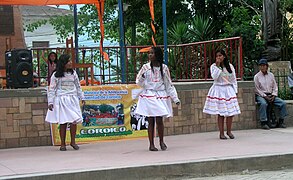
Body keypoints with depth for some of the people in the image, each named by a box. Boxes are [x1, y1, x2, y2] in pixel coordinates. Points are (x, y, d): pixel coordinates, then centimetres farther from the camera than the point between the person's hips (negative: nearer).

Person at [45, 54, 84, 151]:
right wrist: (50, 102, -6)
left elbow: (78, 86, 18)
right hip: (61, 100, -3)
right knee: (63, 123, 0)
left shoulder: (73, 73, 9)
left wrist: (82, 98, 17)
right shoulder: (56, 75, -2)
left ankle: (73, 141, 7)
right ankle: (63, 144, 9)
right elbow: (52, 89, 0)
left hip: (72, 99, 3)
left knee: (74, 120, -8)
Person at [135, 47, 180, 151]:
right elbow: (139, 83, 8)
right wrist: (142, 78, -16)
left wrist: (175, 98, 7)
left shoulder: (164, 68, 5)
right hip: (148, 96, 0)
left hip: (161, 96, 0)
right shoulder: (146, 67, 4)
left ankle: (161, 142, 17)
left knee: (159, 120, -4)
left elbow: (169, 84, 10)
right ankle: (151, 144, 9)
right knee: (151, 121, 0)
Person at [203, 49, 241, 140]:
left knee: (231, 112, -1)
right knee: (221, 114, -3)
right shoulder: (213, 66, -1)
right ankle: (221, 133, 6)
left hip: (229, 90, 3)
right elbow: (214, 77, -16)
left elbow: (234, 79, 12)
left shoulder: (230, 66, 7)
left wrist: (235, 91, 7)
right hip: (218, 90, -3)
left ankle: (229, 131, 16)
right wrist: (217, 66, -17)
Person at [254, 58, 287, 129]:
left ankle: (281, 121, -7)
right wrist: (265, 96, -15)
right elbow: (257, 89, -5)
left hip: (271, 95, 4)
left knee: (283, 103, -16)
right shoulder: (257, 76, 0)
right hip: (260, 95, -4)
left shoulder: (271, 75, 12)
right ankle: (264, 122, -31)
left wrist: (273, 95, -6)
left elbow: (275, 87, 12)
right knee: (263, 104, -37)